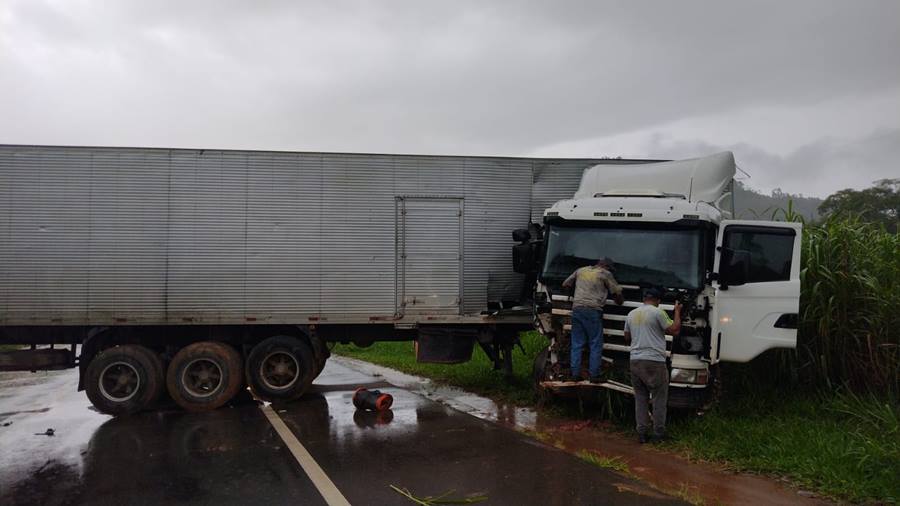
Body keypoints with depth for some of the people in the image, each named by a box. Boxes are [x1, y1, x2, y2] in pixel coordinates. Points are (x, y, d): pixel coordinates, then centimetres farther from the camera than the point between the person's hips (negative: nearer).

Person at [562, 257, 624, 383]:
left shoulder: (581, 270, 18)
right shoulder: (605, 274, 5)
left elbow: (565, 285, 23)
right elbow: (617, 292, 5)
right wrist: (620, 302, 26)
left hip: (577, 309, 5)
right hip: (593, 310, -4)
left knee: (577, 344, 8)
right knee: (596, 345, 2)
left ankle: (575, 374, 6)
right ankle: (594, 375, 1)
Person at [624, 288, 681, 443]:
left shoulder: (631, 314, 12)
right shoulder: (658, 312, -7)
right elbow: (674, 330, -4)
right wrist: (677, 312, 7)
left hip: (635, 361, 6)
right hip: (654, 362, -5)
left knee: (640, 398, 11)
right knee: (659, 398, 6)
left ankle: (642, 433, 10)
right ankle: (658, 433, 8)